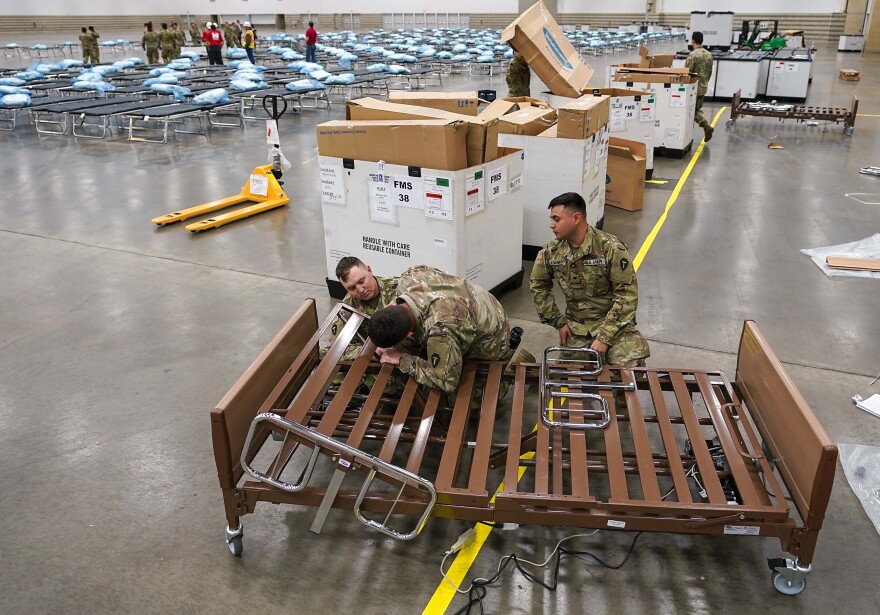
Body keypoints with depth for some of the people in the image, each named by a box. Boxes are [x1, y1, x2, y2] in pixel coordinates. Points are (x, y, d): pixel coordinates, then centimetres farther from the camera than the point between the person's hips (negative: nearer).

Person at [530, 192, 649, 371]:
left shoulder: (611, 248, -17)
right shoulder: (551, 252, -5)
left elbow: (627, 294, -16)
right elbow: (538, 286, 11)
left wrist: (605, 337, -20)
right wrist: (558, 322, 3)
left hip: (613, 322, -3)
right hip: (576, 327, 4)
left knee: (630, 365, -24)